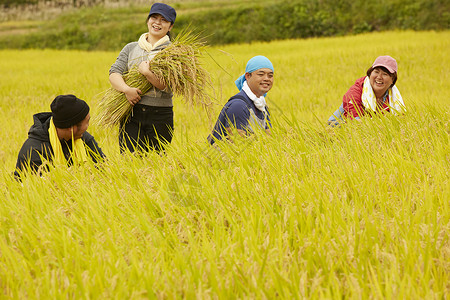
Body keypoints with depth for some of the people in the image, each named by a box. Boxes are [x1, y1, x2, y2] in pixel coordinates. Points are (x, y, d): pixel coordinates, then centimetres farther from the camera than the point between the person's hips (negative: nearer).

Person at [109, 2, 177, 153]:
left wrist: (148, 73, -20)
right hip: (132, 114, 2)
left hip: (160, 116, -2)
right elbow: (114, 73, 4)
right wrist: (126, 89, -15)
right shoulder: (131, 48, 15)